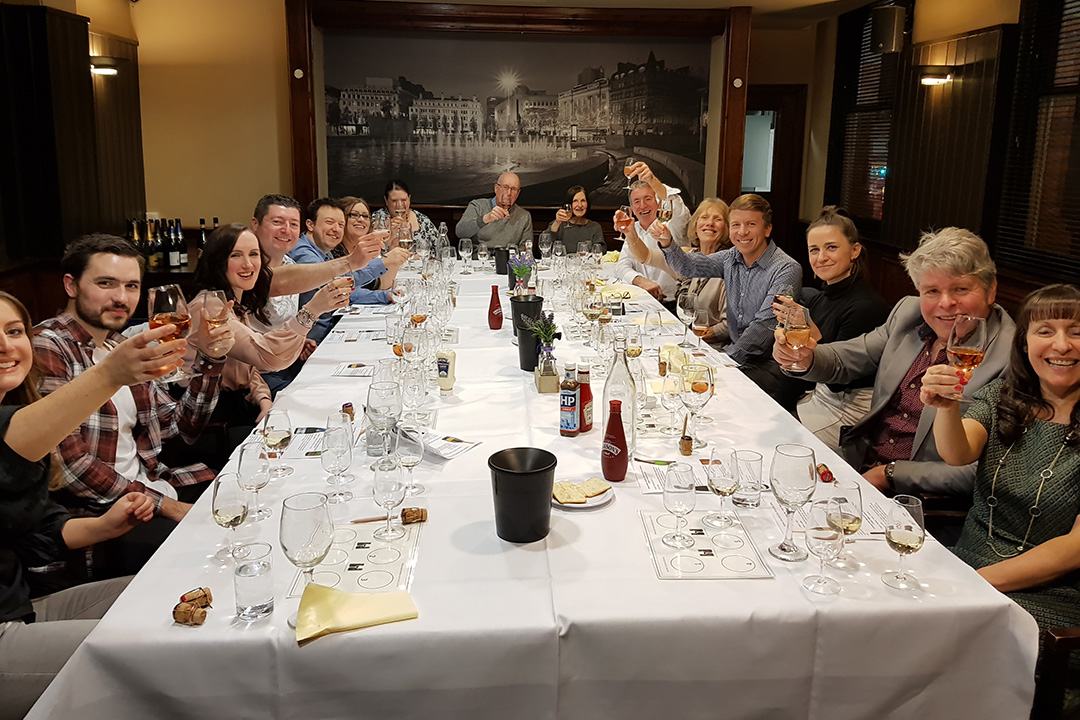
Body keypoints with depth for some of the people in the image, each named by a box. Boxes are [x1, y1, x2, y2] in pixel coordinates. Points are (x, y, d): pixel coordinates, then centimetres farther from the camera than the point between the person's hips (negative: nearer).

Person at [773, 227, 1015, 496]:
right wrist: (804, 358, -13)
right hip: (857, 461, 6)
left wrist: (890, 474, -18)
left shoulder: (1010, 360, -16)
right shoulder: (908, 312, 3)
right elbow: (844, 361, 11)